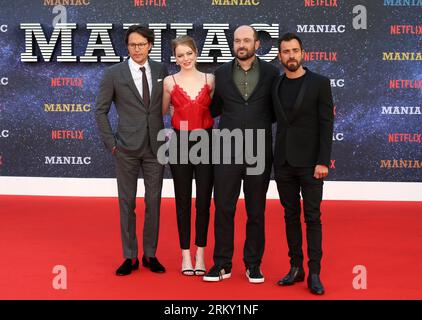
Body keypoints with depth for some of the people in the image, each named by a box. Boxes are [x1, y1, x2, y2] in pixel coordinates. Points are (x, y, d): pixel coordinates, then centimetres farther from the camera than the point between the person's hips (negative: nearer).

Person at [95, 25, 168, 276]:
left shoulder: (161, 70, 3)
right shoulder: (114, 74, -3)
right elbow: (101, 111, 1)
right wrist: (111, 143, -4)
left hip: (156, 146, 2)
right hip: (127, 148, -2)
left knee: (154, 202, 7)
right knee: (127, 202, 5)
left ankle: (150, 255, 20)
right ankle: (130, 257, 17)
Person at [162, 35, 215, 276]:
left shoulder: (210, 80, 2)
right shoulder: (169, 82, 1)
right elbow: (162, 112, 14)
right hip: (180, 143, 0)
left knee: (204, 200, 3)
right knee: (183, 200, 6)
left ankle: (200, 253, 16)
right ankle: (186, 254, 16)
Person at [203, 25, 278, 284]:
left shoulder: (271, 72, 2)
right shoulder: (221, 73, 5)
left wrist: (259, 122, 1)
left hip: (259, 152, -1)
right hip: (228, 151, 1)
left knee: (256, 211, 8)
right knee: (223, 209, 3)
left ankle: (253, 265, 19)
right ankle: (222, 264, 14)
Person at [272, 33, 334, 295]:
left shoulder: (319, 83, -4)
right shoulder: (275, 86, 9)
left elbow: (326, 125, -7)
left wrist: (323, 161, -14)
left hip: (309, 161, -4)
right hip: (283, 162, 4)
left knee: (312, 217, -1)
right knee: (291, 215, 9)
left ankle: (314, 274, 5)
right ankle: (296, 268, 18)